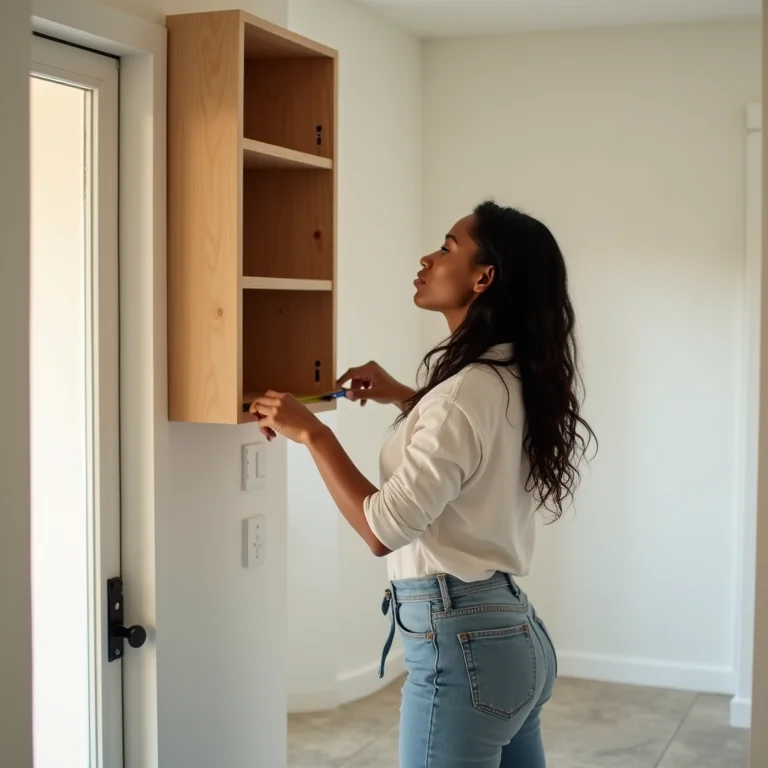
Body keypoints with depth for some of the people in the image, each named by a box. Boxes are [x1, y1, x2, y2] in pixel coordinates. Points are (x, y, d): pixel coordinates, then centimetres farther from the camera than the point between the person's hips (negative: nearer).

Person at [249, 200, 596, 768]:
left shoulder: (469, 389, -20)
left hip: (463, 645, -10)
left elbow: (383, 530, -23)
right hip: (515, 636, 10)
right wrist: (406, 400, 21)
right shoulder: (513, 382, 8)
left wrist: (311, 432, -13)